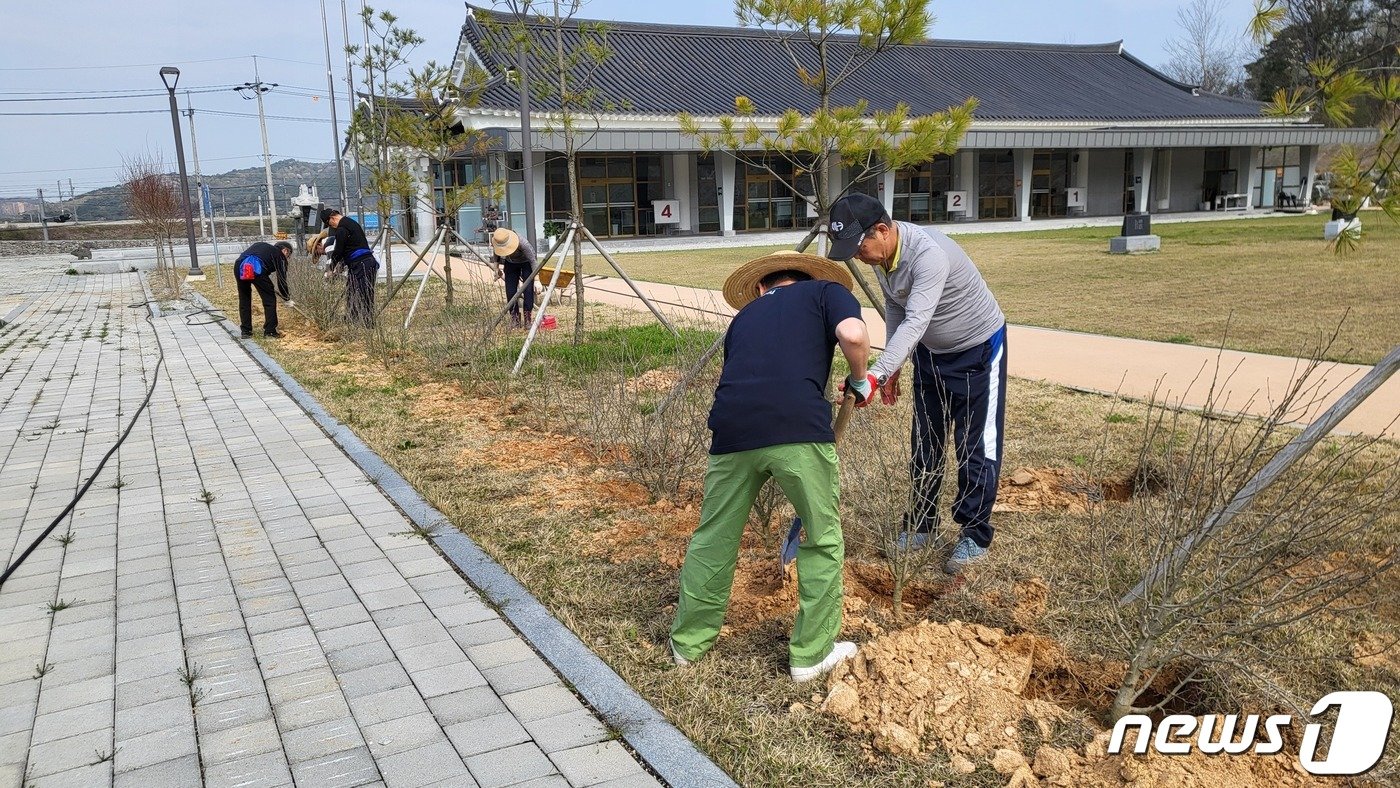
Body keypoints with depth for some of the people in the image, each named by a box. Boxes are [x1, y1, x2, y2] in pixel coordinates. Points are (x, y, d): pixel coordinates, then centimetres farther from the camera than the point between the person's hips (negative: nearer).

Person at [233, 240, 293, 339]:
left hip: (239, 266, 6)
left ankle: (246, 331, 24)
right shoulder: (279, 255, 18)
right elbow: (282, 279, 15)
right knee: (269, 300, 9)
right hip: (256, 268, -6)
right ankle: (270, 332, 10)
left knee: (244, 300, 20)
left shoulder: (260, 245, 35)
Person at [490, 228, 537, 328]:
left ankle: (528, 318, -12)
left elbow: (533, 261, -30)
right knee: (510, 291, -6)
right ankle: (515, 319, 1)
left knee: (528, 289, -16)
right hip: (511, 263, 4)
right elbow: (495, 253, -2)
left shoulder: (522, 244, -40)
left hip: (526, 262, -4)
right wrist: (497, 269, 3)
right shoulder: (495, 241, -27)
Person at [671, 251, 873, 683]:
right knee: (822, 540, 16)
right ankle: (811, 654, 24)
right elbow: (852, 334, -2)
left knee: (714, 537, 21)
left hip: (732, 428, 4)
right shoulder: (825, 291, 20)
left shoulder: (745, 315, 33)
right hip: (799, 428, -4)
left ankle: (689, 642, 37)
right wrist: (861, 381, 16)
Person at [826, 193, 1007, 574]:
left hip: (978, 349, -8)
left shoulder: (928, 253, -36)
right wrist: (893, 369, 6)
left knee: (977, 444, -1)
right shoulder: (880, 253, -9)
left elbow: (915, 322, -45)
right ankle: (920, 524, 24)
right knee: (925, 442, 12)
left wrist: (876, 374, -56)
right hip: (930, 351, 8)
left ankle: (975, 534, 12)